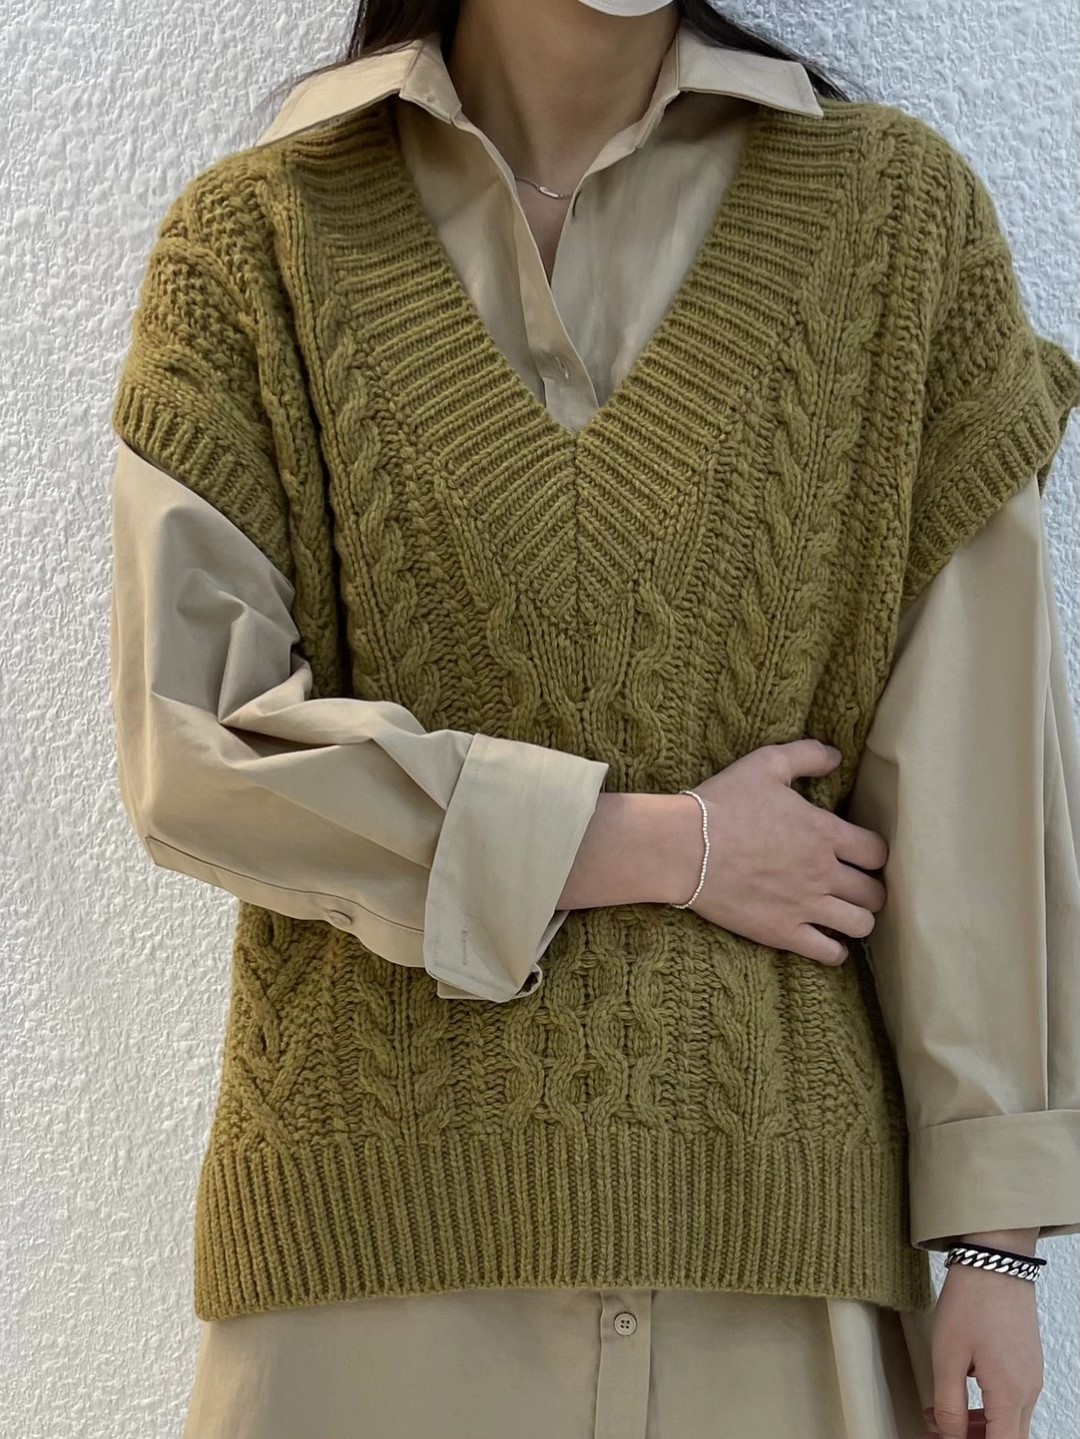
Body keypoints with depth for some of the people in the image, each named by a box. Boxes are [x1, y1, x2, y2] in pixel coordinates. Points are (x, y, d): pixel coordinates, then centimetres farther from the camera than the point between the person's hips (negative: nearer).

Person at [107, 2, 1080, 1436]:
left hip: (765, 1223, 1)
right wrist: (665, 846, -9)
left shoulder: (897, 208, 2)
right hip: (384, 1212, 0)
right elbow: (190, 749, -7)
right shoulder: (253, 242, 1)